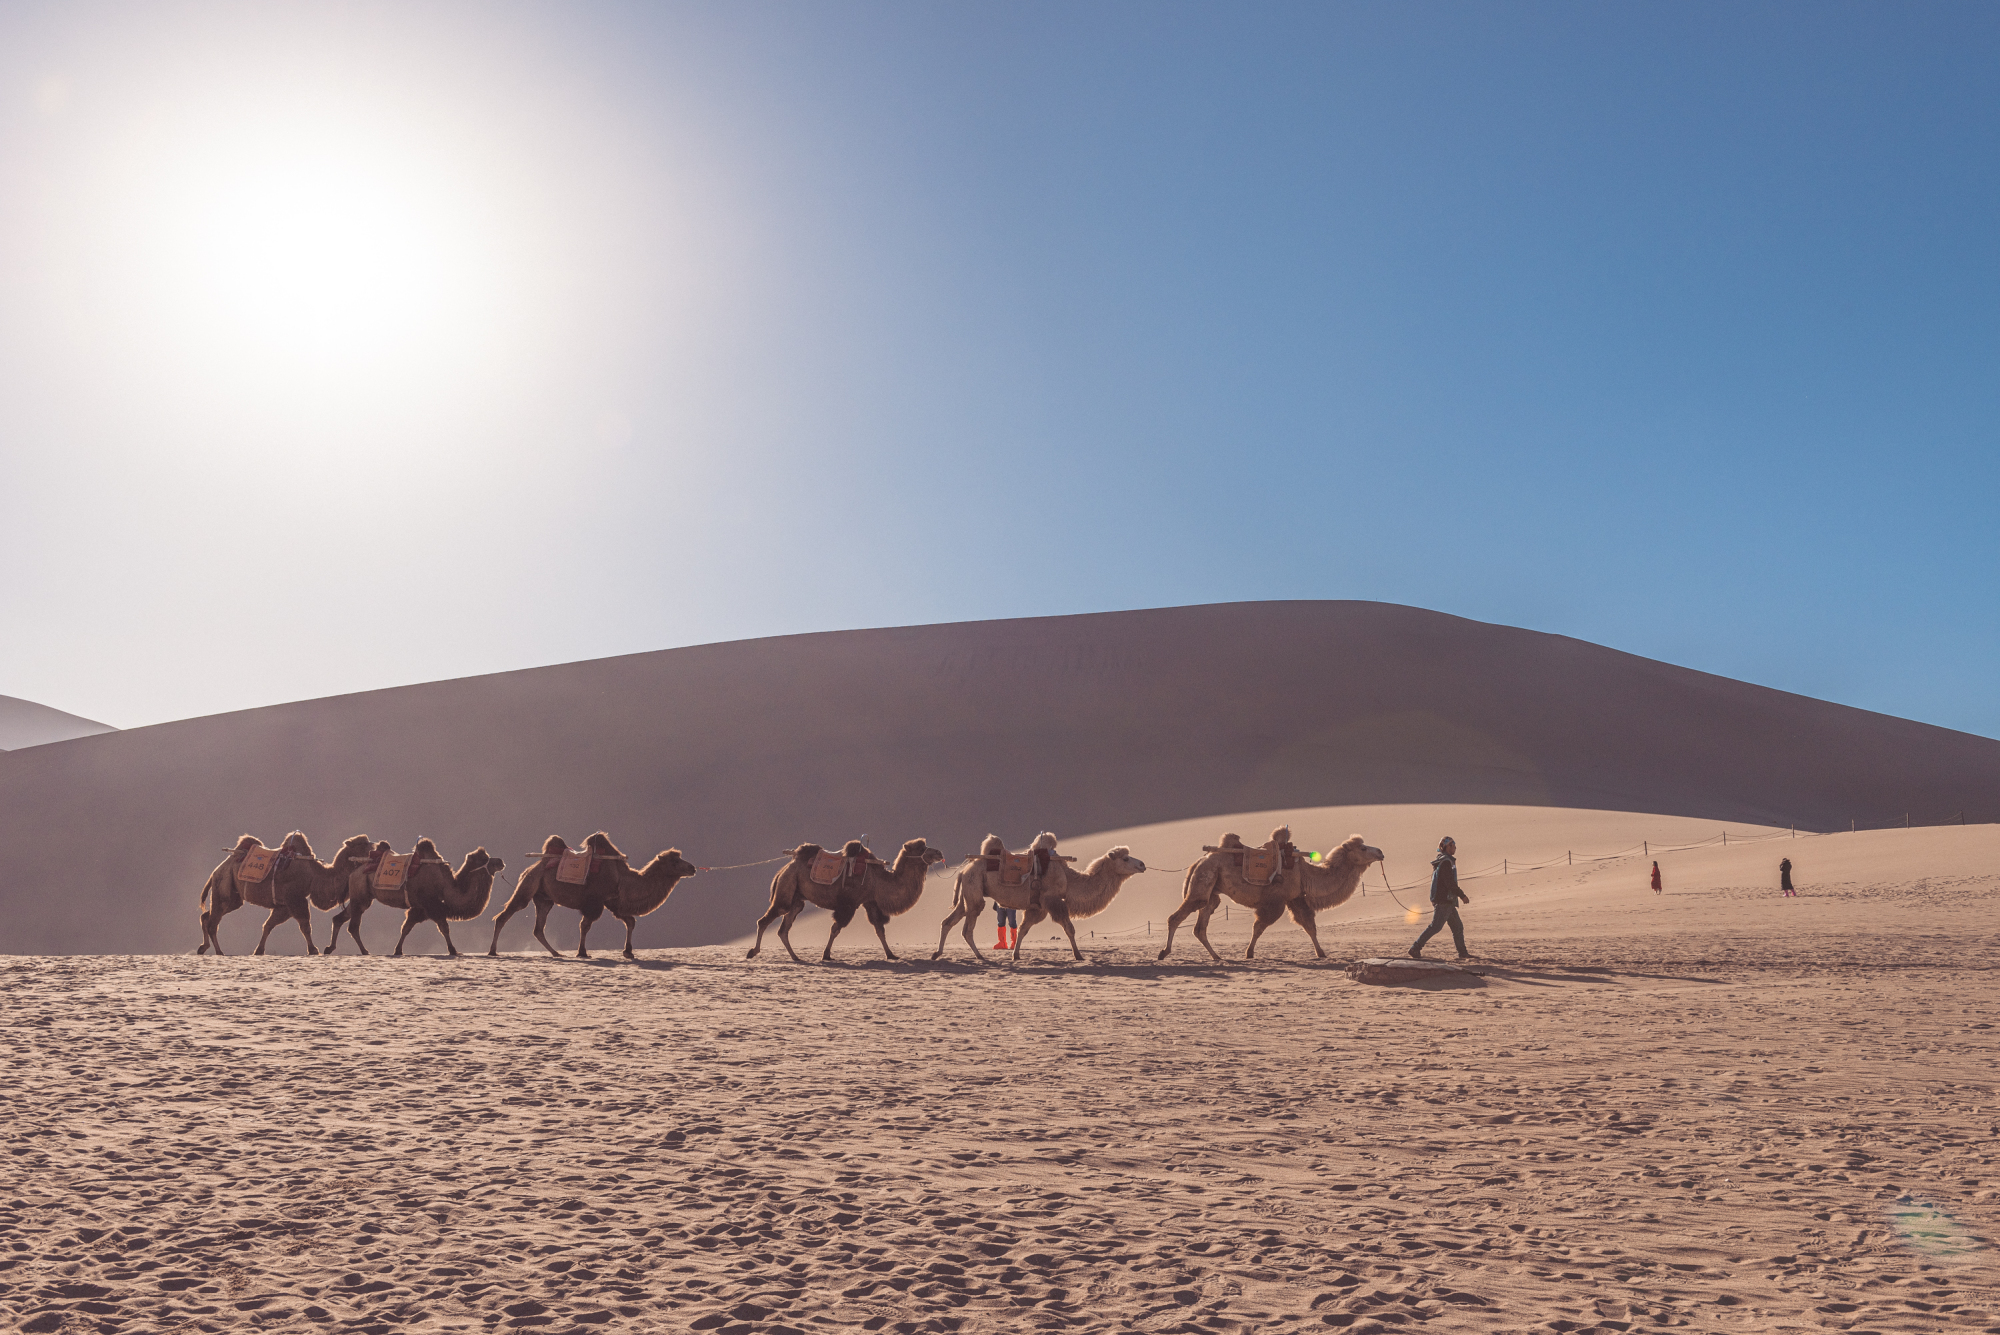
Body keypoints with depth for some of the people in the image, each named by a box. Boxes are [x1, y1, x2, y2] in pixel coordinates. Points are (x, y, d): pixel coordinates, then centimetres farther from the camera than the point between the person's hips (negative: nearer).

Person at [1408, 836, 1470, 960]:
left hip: (1448, 902, 11)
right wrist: (1462, 895, -14)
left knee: (1458, 927, 12)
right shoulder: (1446, 862, -14)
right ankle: (1415, 949, -11)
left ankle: (1462, 953, 15)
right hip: (1444, 901, -11)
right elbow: (1450, 883, -20)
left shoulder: (1441, 861, 17)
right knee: (1435, 927, -11)